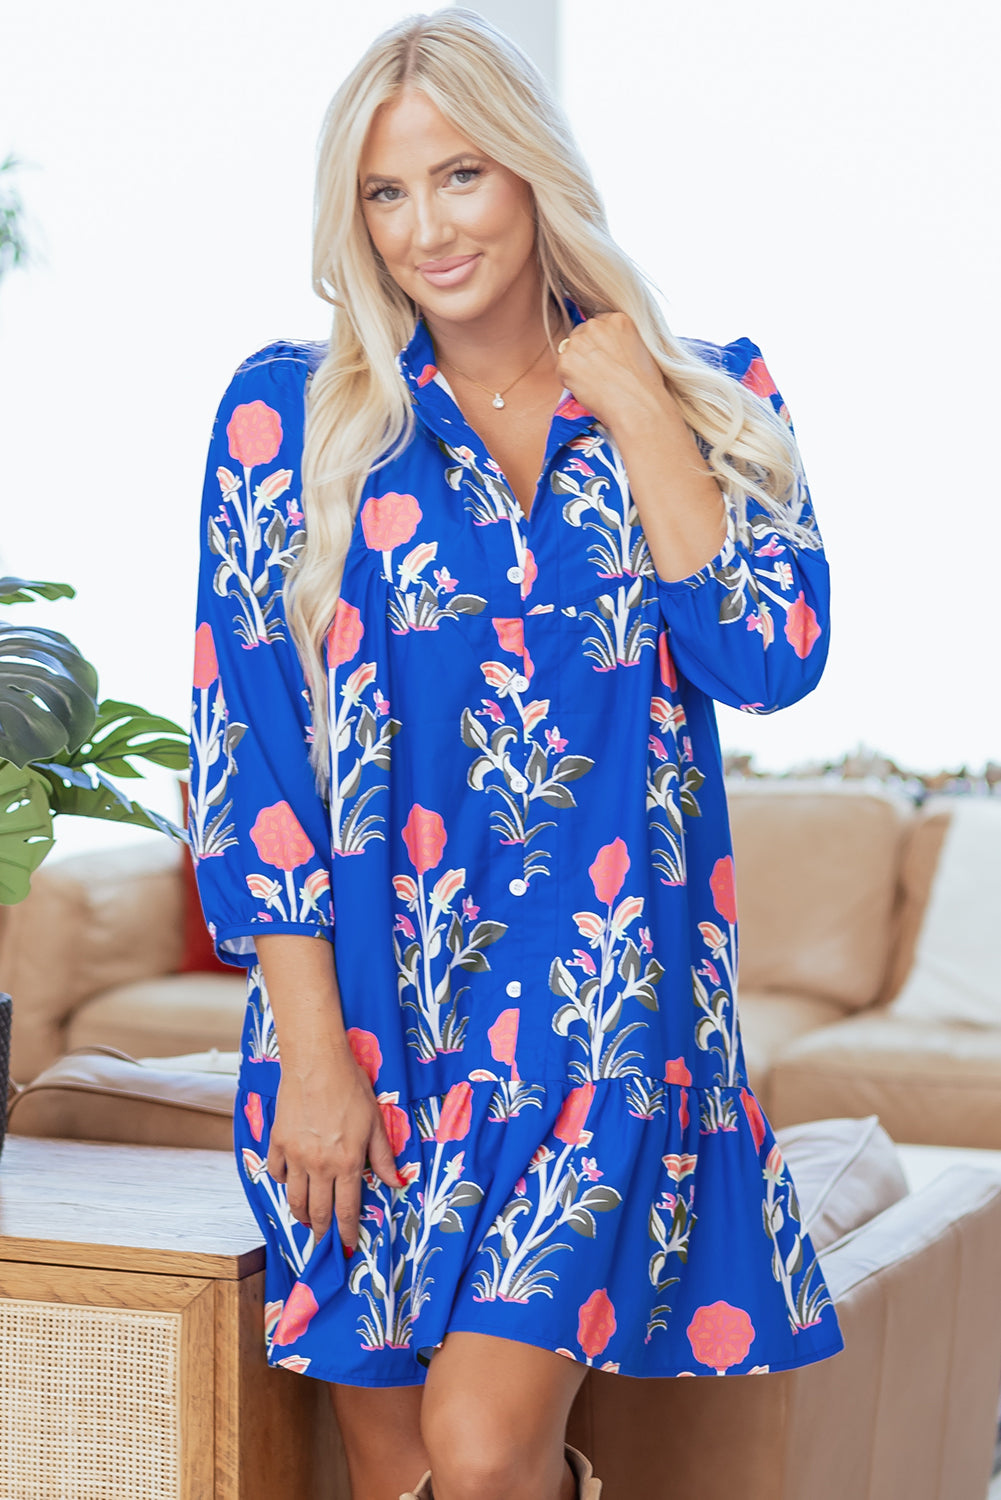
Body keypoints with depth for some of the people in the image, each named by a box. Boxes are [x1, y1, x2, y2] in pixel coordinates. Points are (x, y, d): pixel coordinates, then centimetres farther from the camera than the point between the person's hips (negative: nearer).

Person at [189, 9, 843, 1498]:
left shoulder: (710, 397, 6)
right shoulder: (289, 411, 2)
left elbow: (768, 662, -8)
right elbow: (245, 742, -2)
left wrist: (632, 410, -7)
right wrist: (312, 1048, -8)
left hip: (606, 997, -1)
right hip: (369, 998, 1)